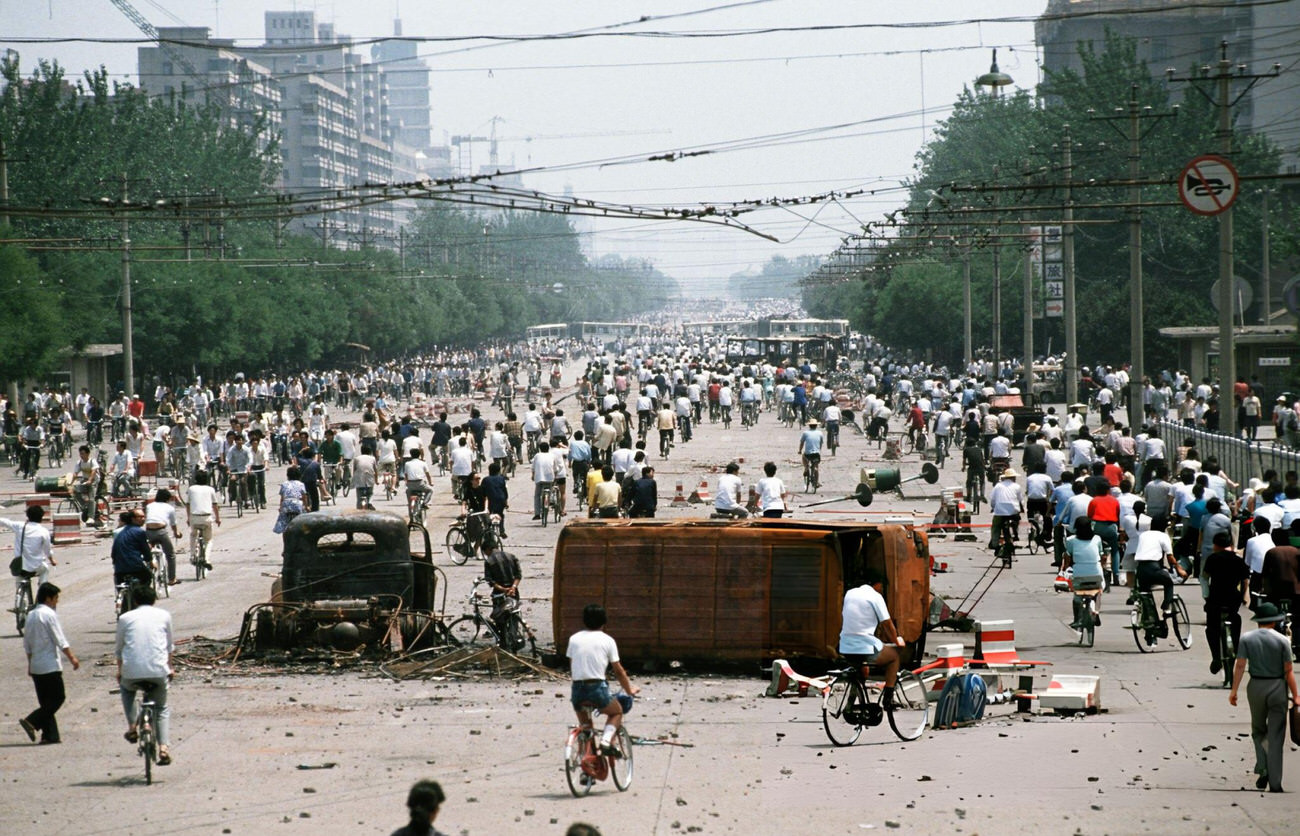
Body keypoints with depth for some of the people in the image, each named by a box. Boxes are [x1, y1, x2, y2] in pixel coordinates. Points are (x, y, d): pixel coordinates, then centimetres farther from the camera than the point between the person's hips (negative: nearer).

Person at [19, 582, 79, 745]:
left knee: (46, 701, 10)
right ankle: (31, 722, -15)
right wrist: (72, 658, -7)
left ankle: (50, 735, 7)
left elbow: (27, 644, 17)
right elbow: (60, 640, -14)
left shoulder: (31, 615, 12)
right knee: (57, 698, -3)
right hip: (50, 665, -8)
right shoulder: (49, 614, -12)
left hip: (36, 666, 8)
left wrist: (30, 664, 25)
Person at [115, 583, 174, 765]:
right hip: (158, 671, 0)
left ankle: (132, 727, 17)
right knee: (162, 708, 20)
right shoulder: (164, 615, 13)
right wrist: (169, 667, 38)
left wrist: (119, 671, 33)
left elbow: (118, 648, 18)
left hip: (132, 671, 0)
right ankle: (163, 747, 2)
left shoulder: (125, 618, 11)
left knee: (127, 689, 34)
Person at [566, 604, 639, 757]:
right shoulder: (607, 640, 3)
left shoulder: (574, 639, 9)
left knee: (584, 722, 28)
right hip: (597, 687, -3)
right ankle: (606, 741, -1)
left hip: (577, 689, 3)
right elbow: (619, 671, 7)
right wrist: (629, 690, 21)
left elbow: (571, 665, 15)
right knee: (616, 712, 23)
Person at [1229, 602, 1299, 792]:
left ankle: (1263, 769, -2)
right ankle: (1275, 783, 2)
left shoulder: (1246, 639, 0)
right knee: (1275, 736, 2)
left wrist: (1234, 690, 0)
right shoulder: (1282, 640, -5)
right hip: (1277, 687, -1)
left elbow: (1240, 666, -5)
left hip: (1255, 687, 1)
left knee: (1258, 731, 19)